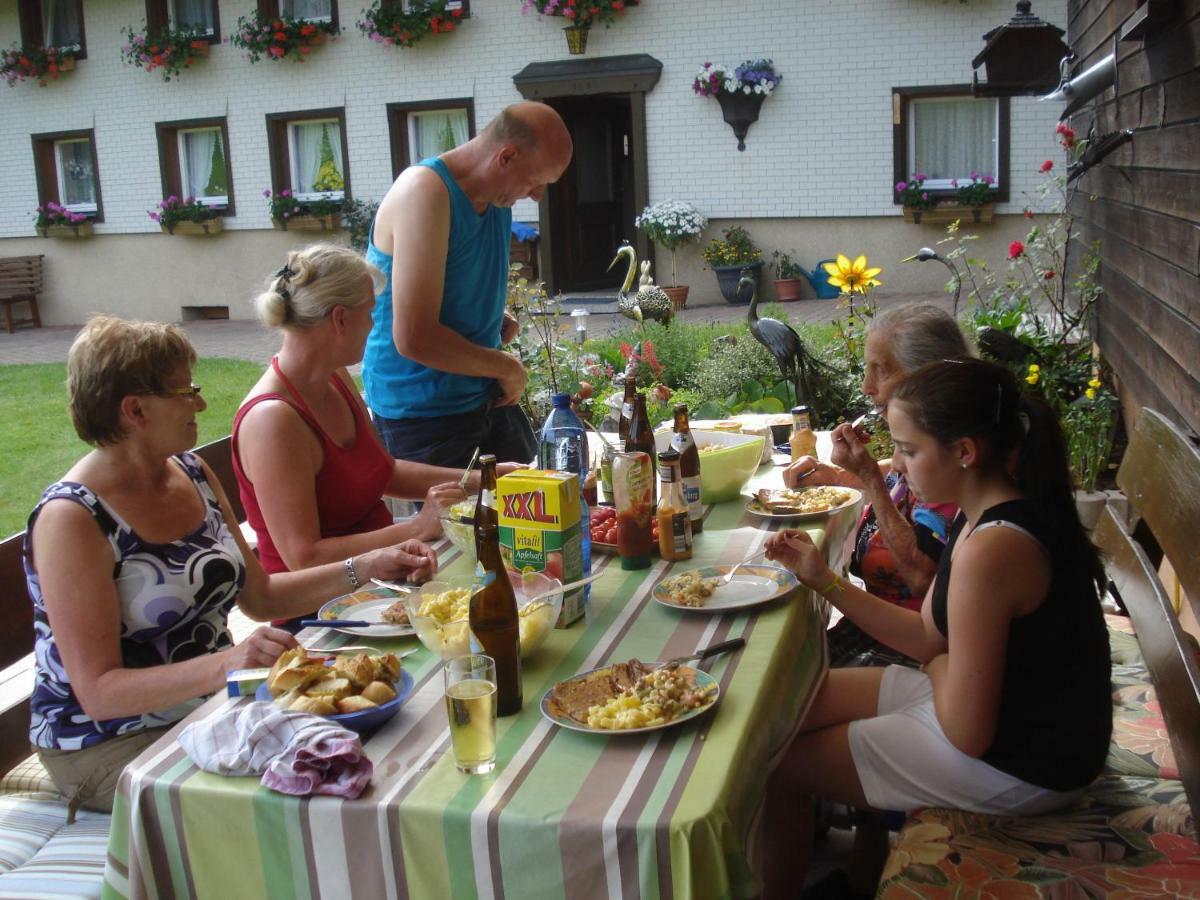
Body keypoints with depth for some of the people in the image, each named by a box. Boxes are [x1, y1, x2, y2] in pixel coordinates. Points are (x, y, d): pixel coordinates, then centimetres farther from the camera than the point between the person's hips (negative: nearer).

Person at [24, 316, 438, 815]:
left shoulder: (193, 474, 4)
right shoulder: (71, 518, -20)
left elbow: (258, 595, 11)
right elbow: (98, 691, -23)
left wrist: (364, 567, -1)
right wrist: (223, 666, -38)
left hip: (211, 707, 7)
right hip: (111, 743, -7)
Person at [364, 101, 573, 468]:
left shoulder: (497, 193, 6)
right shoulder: (425, 192, -21)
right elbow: (414, 339, -28)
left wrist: (497, 320, 3)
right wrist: (508, 368, -15)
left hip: (486, 395, 9)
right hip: (422, 410, -9)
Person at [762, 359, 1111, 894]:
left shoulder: (991, 549, -32)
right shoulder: (988, 514, -1)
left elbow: (966, 734, -27)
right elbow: (929, 638, 6)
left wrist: (940, 669, -6)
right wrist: (824, 581, -1)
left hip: (1021, 764, -9)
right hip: (1003, 706, 9)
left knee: (782, 761, 1)